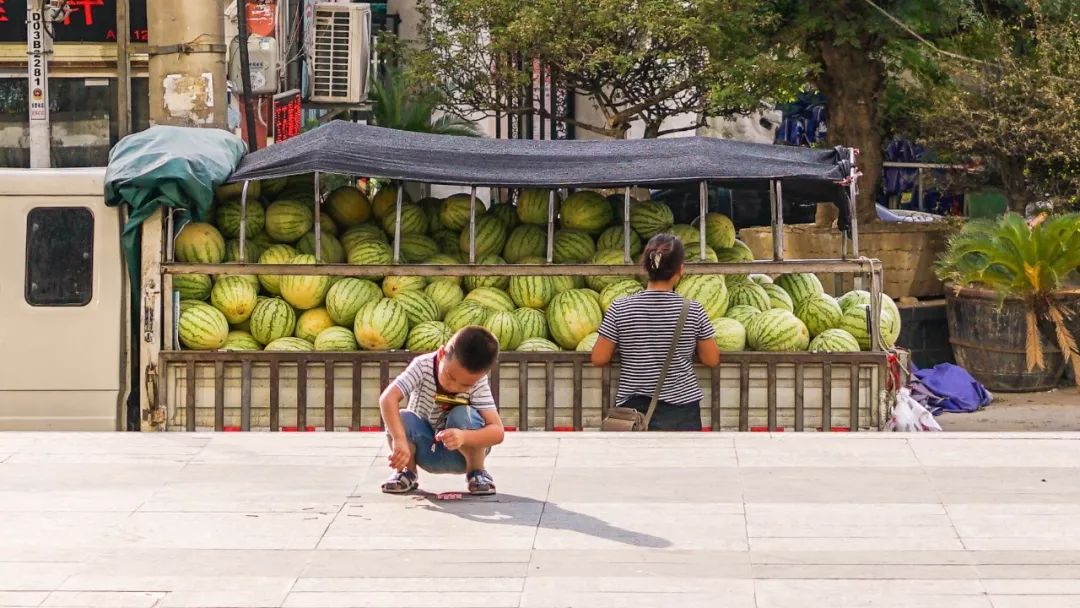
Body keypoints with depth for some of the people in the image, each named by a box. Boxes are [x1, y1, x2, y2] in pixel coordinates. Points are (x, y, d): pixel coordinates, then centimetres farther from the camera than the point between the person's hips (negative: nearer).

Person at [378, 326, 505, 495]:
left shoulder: (478, 382, -22)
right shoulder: (423, 365, -24)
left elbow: (497, 432, -30)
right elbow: (388, 398, -37)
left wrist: (464, 436, -49)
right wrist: (399, 440, -51)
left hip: (460, 451, -1)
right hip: (425, 450, 1)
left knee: (463, 415, -31)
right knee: (401, 418, -29)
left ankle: (477, 472, -6)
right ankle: (407, 472, -1)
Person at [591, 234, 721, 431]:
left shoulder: (620, 309, -6)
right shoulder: (692, 311, -5)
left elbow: (599, 358, 0)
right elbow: (712, 359, 4)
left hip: (633, 406, 0)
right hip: (680, 410, 0)